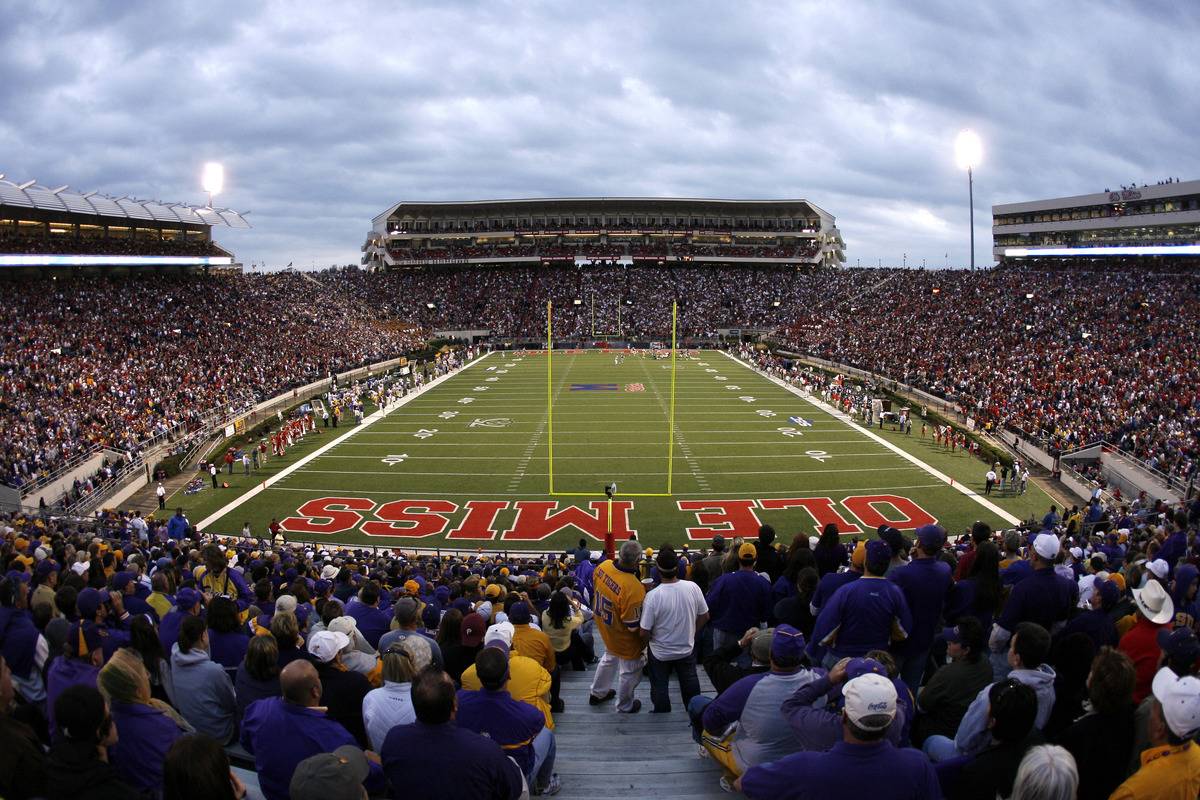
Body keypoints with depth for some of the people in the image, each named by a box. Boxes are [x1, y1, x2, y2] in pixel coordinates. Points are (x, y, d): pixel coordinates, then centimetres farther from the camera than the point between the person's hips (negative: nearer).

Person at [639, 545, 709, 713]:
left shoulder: (653, 596, -31)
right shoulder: (692, 588, -21)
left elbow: (644, 632, -23)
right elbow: (704, 617, -5)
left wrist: (647, 642, 0)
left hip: (661, 653, -3)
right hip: (687, 648, 3)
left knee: (659, 687, 21)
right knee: (690, 683, 27)